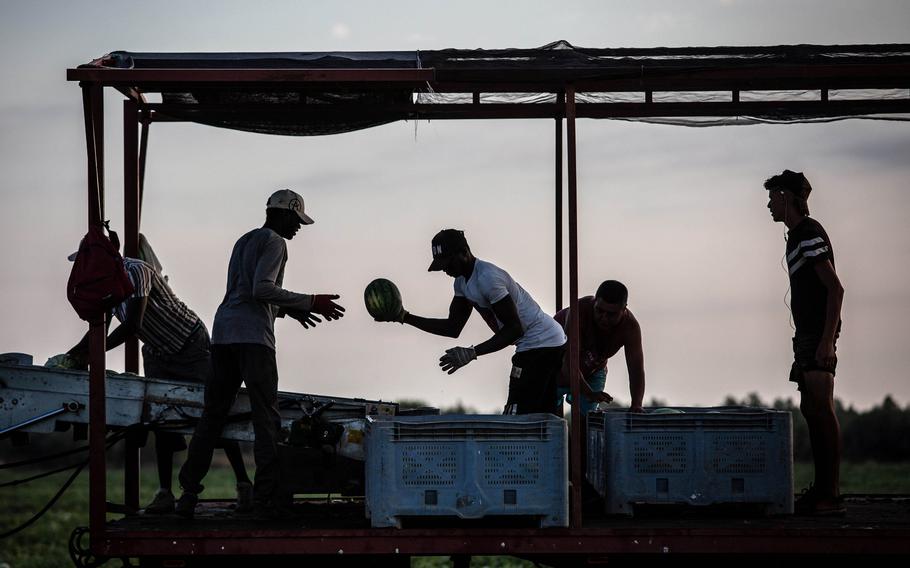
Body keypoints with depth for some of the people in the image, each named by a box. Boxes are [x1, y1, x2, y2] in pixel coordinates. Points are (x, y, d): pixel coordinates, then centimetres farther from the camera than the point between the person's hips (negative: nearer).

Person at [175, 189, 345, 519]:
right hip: (253, 334, -8)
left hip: (223, 331, 9)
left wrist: (288, 309, 31)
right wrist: (308, 303, -12)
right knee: (266, 416, -8)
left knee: (213, 414, 8)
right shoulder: (274, 242, -1)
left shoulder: (244, 241, 27)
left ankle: (188, 494, 4)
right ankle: (267, 497, -15)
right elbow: (262, 289, -14)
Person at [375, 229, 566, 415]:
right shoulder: (463, 281, 10)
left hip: (540, 344, -11)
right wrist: (405, 317, 5)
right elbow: (453, 328, 13)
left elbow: (514, 329, -23)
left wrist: (472, 353, -27)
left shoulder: (487, 278, -22)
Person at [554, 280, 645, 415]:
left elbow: (636, 369, -31)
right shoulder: (580, 310, -38)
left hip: (593, 370, 3)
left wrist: (636, 405, -48)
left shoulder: (630, 327, -27)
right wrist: (589, 394, -53)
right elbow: (569, 360, -42)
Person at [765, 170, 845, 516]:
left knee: (821, 406, -15)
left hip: (820, 334, -11)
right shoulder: (795, 236, 20)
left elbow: (835, 288, -17)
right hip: (806, 335, 11)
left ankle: (831, 496, -19)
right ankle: (821, 491, 12)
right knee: (810, 409, 9)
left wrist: (827, 340, -23)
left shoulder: (810, 234, -11)